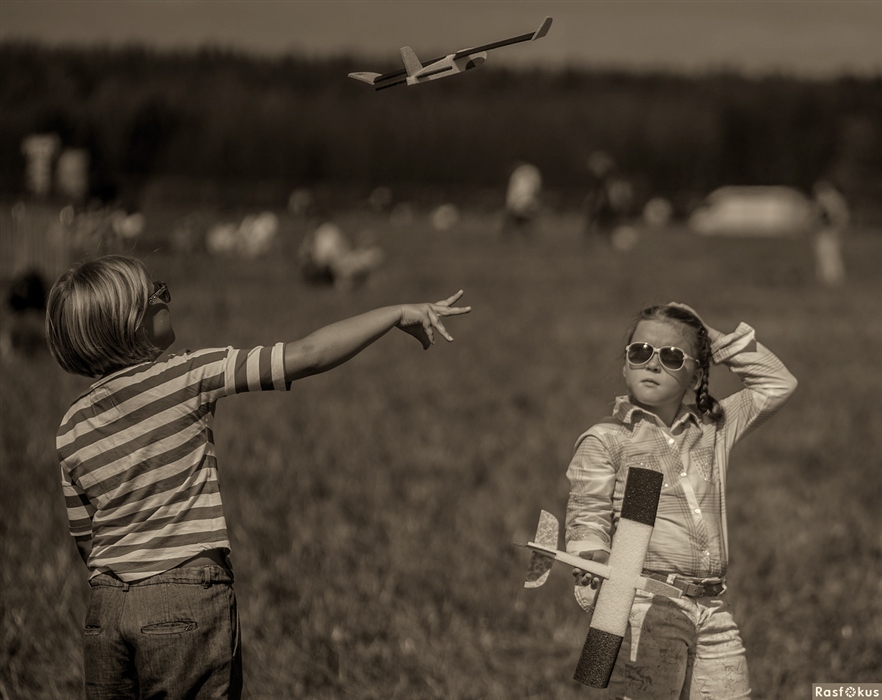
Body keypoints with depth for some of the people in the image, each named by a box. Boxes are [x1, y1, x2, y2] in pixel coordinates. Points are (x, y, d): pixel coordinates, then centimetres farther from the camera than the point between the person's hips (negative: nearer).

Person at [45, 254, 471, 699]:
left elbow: (84, 537, 11)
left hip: (106, 608, 5)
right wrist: (398, 313, -8)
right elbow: (306, 357, -14)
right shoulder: (185, 377, -10)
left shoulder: (71, 431, 5)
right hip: (186, 602, -5)